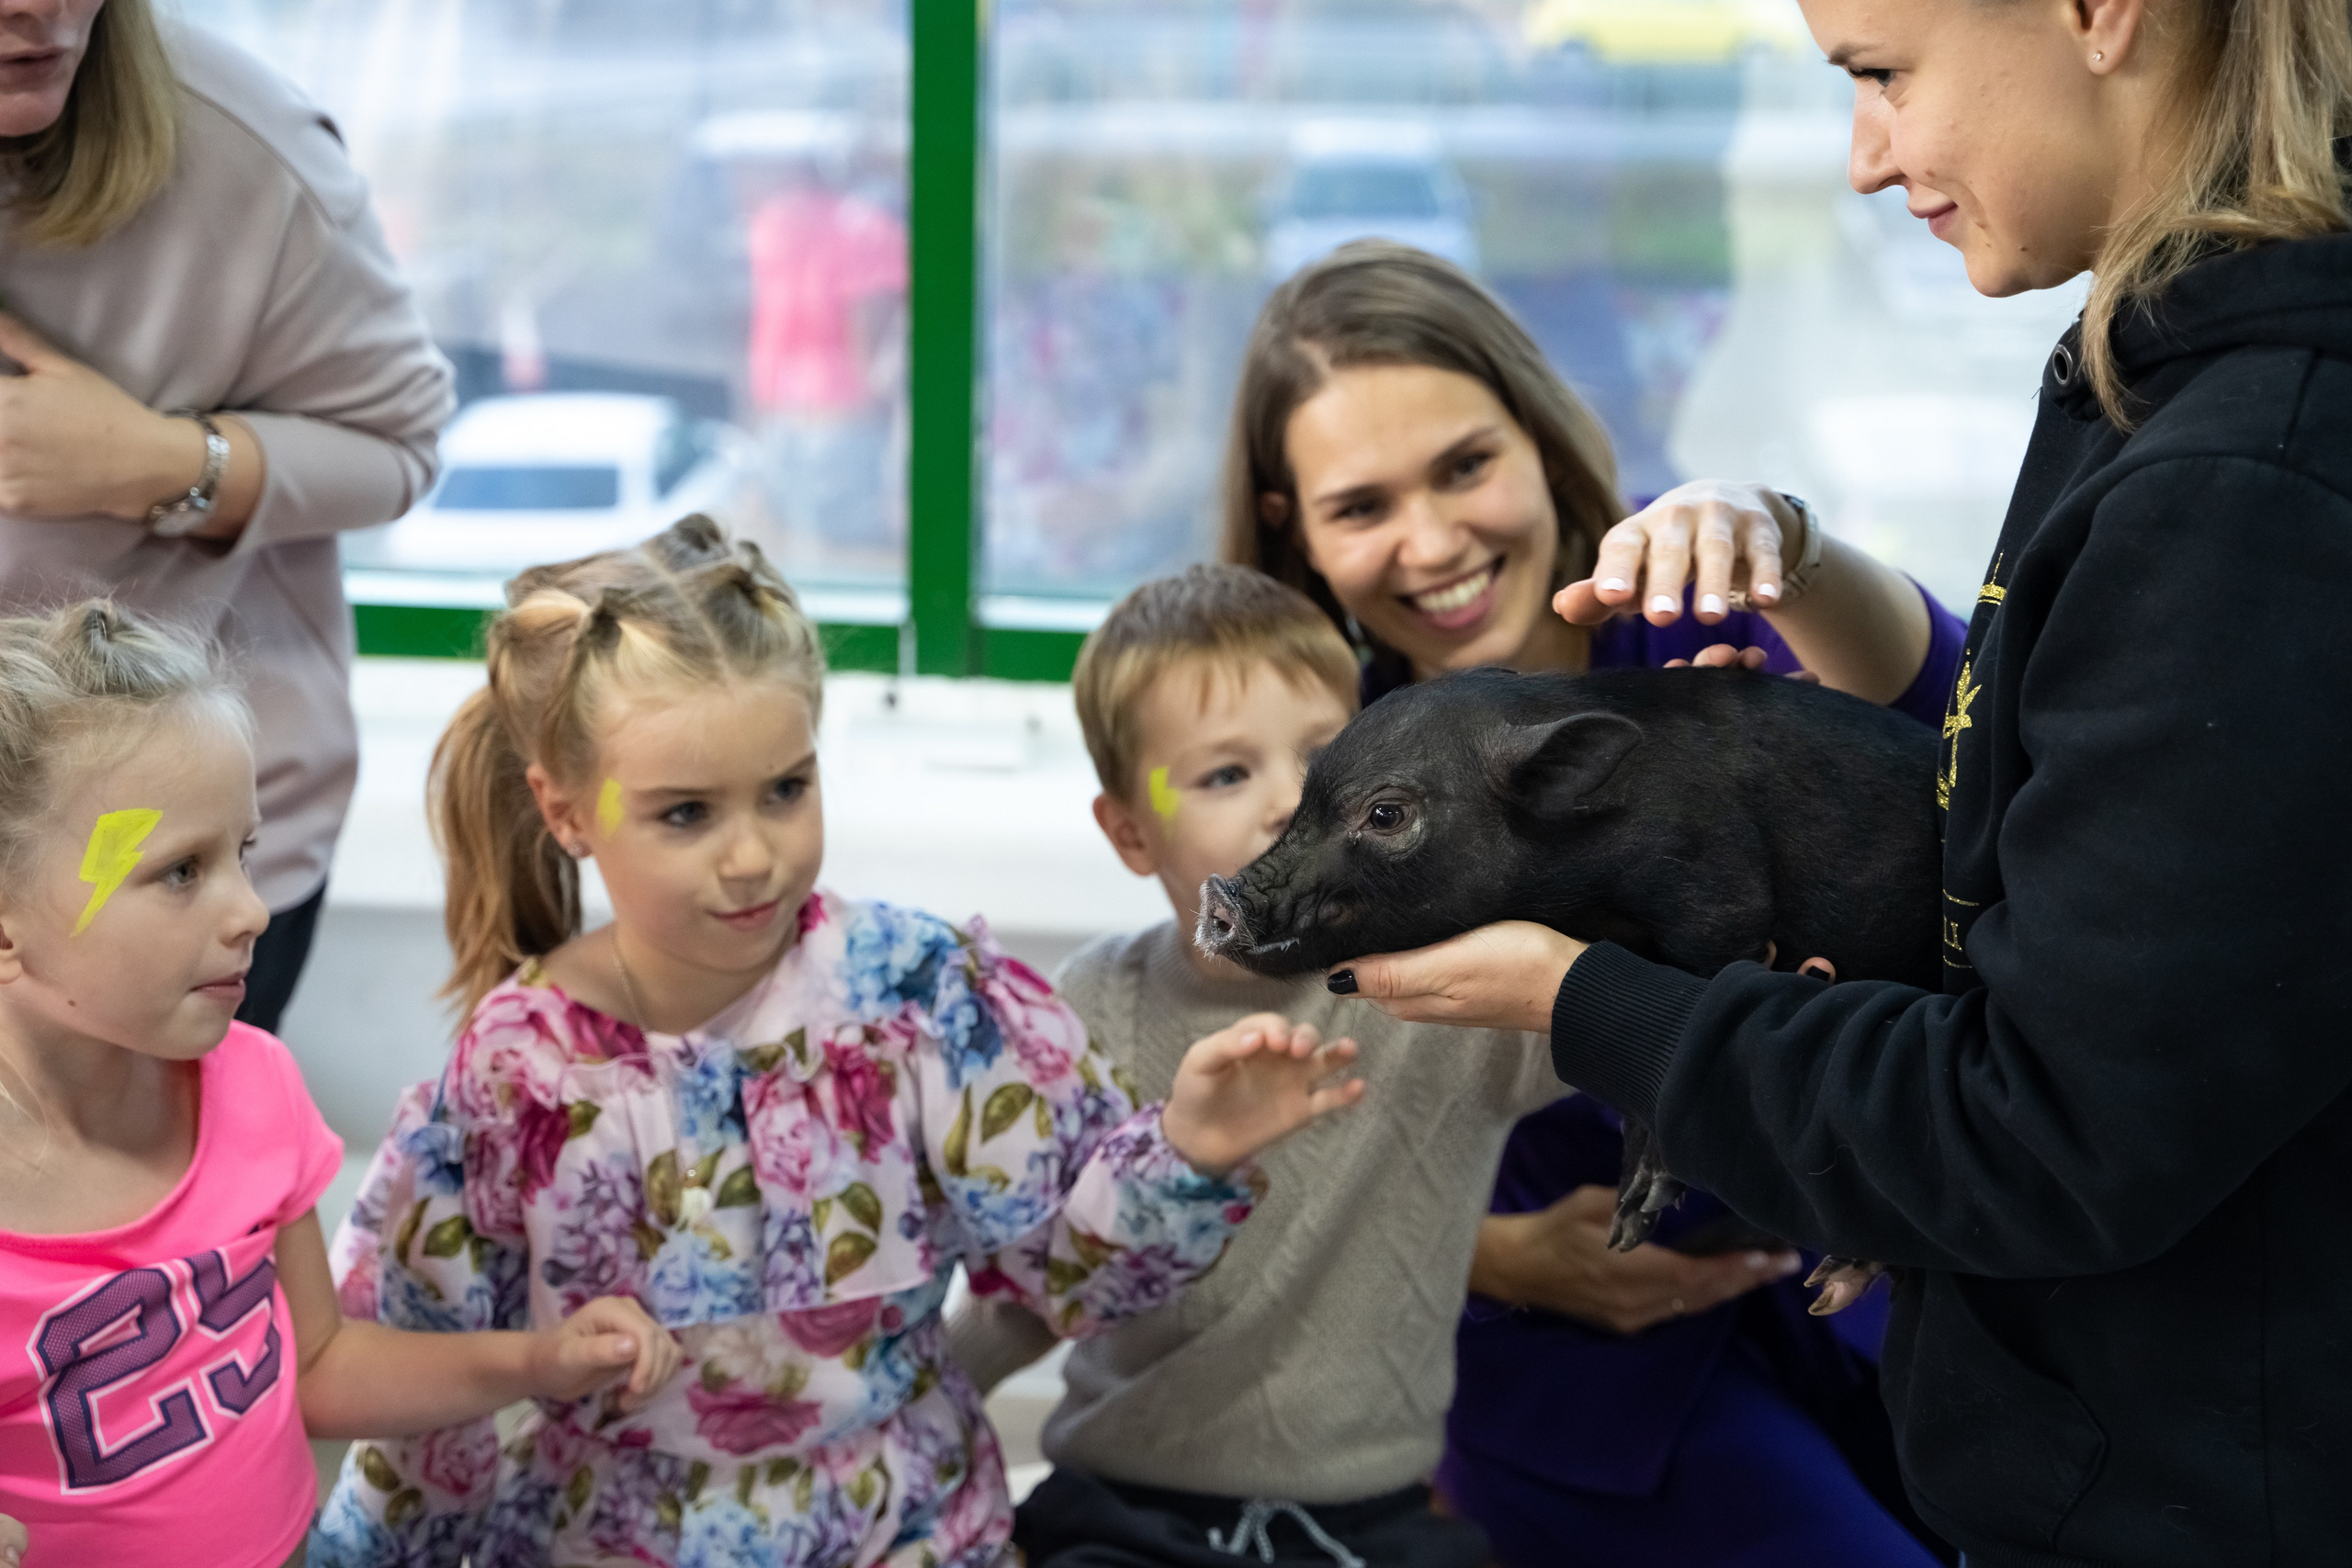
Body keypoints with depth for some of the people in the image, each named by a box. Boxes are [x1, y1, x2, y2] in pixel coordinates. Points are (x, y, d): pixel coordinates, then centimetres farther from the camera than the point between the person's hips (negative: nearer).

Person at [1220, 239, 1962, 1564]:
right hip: (1573, 1365, -2)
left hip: (1833, 1278, 3)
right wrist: (1510, 1257, -17)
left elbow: (1918, 707, -30)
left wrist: (1772, 540, -49)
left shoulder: (1685, 609, -8)